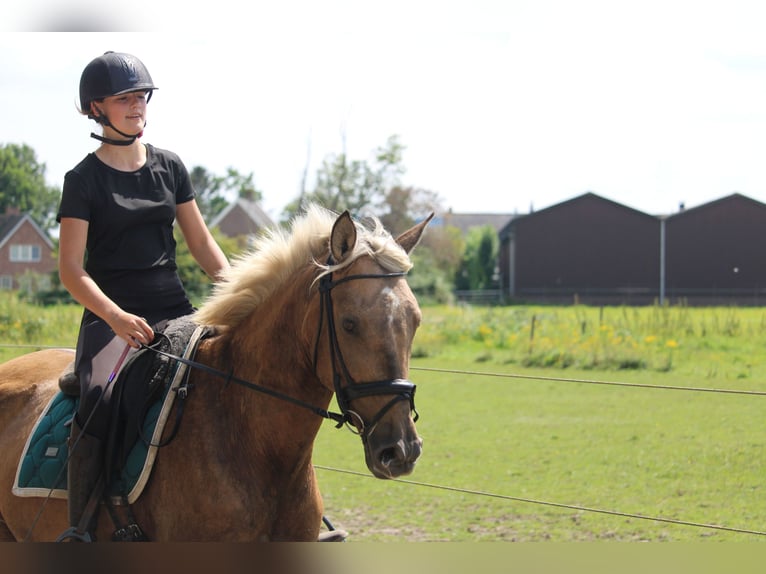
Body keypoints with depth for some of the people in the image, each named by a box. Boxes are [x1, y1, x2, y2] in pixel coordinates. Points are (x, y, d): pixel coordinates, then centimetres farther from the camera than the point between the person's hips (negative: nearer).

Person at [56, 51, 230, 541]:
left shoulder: (170, 168, 13)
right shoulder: (84, 180, -1)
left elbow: (202, 244, 15)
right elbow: (72, 270, -7)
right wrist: (117, 317, -22)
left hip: (176, 313, 5)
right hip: (112, 318, -4)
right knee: (95, 412, -27)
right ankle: (80, 529, -20)